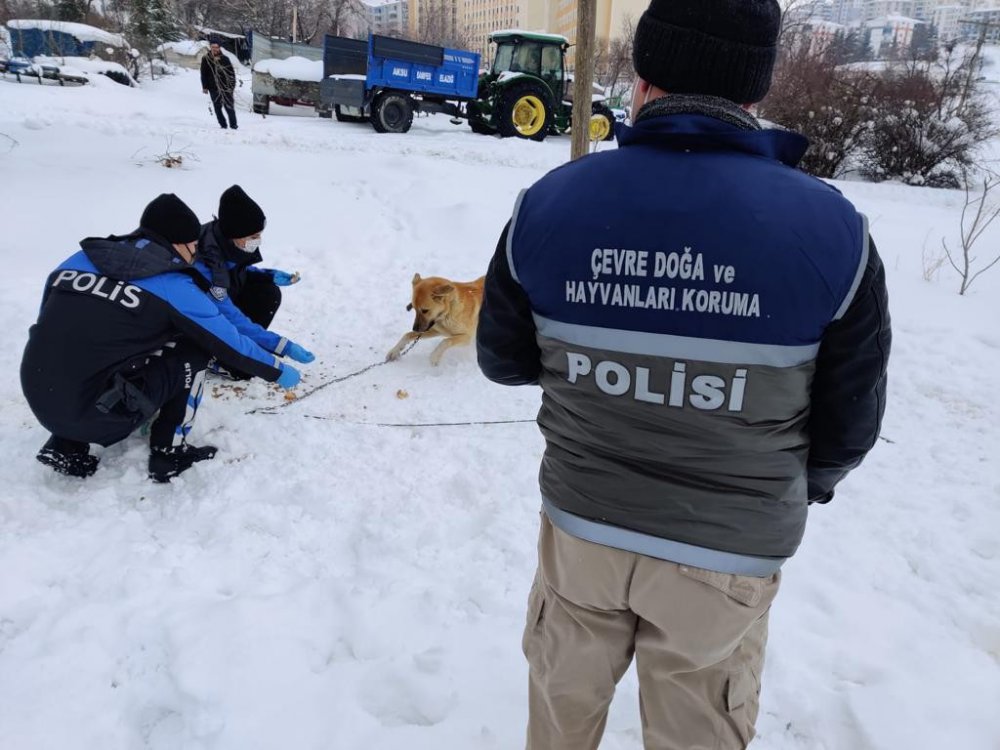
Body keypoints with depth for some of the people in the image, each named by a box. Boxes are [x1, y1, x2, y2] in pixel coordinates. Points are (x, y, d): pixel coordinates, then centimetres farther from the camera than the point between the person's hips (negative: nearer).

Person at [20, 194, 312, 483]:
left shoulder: (79, 260, 9)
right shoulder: (173, 287, -6)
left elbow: (57, 327, 21)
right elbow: (231, 343, 2)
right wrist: (277, 370, 18)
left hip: (39, 404, 6)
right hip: (98, 417, -6)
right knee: (193, 350, 6)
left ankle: (67, 446, 20)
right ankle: (168, 452, 11)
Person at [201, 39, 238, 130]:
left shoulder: (225, 59, 4)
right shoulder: (206, 59, 5)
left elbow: (232, 73, 7)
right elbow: (204, 74, 8)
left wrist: (232, 85, 0)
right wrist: (205, 87, 1)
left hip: (226, 88, -1)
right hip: (214, 88, 1)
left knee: (229, 107, -4)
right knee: (217, 108, 3)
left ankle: (233, 124, 5)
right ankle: (223, 125, 12)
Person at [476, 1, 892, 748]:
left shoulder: (547, 204, -13)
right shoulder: (831, 228, -16)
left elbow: (503, 361, 0)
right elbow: (851, 416, -5)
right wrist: (802, 486, 17)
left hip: (581, 521, 2)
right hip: (728, 548, -1)